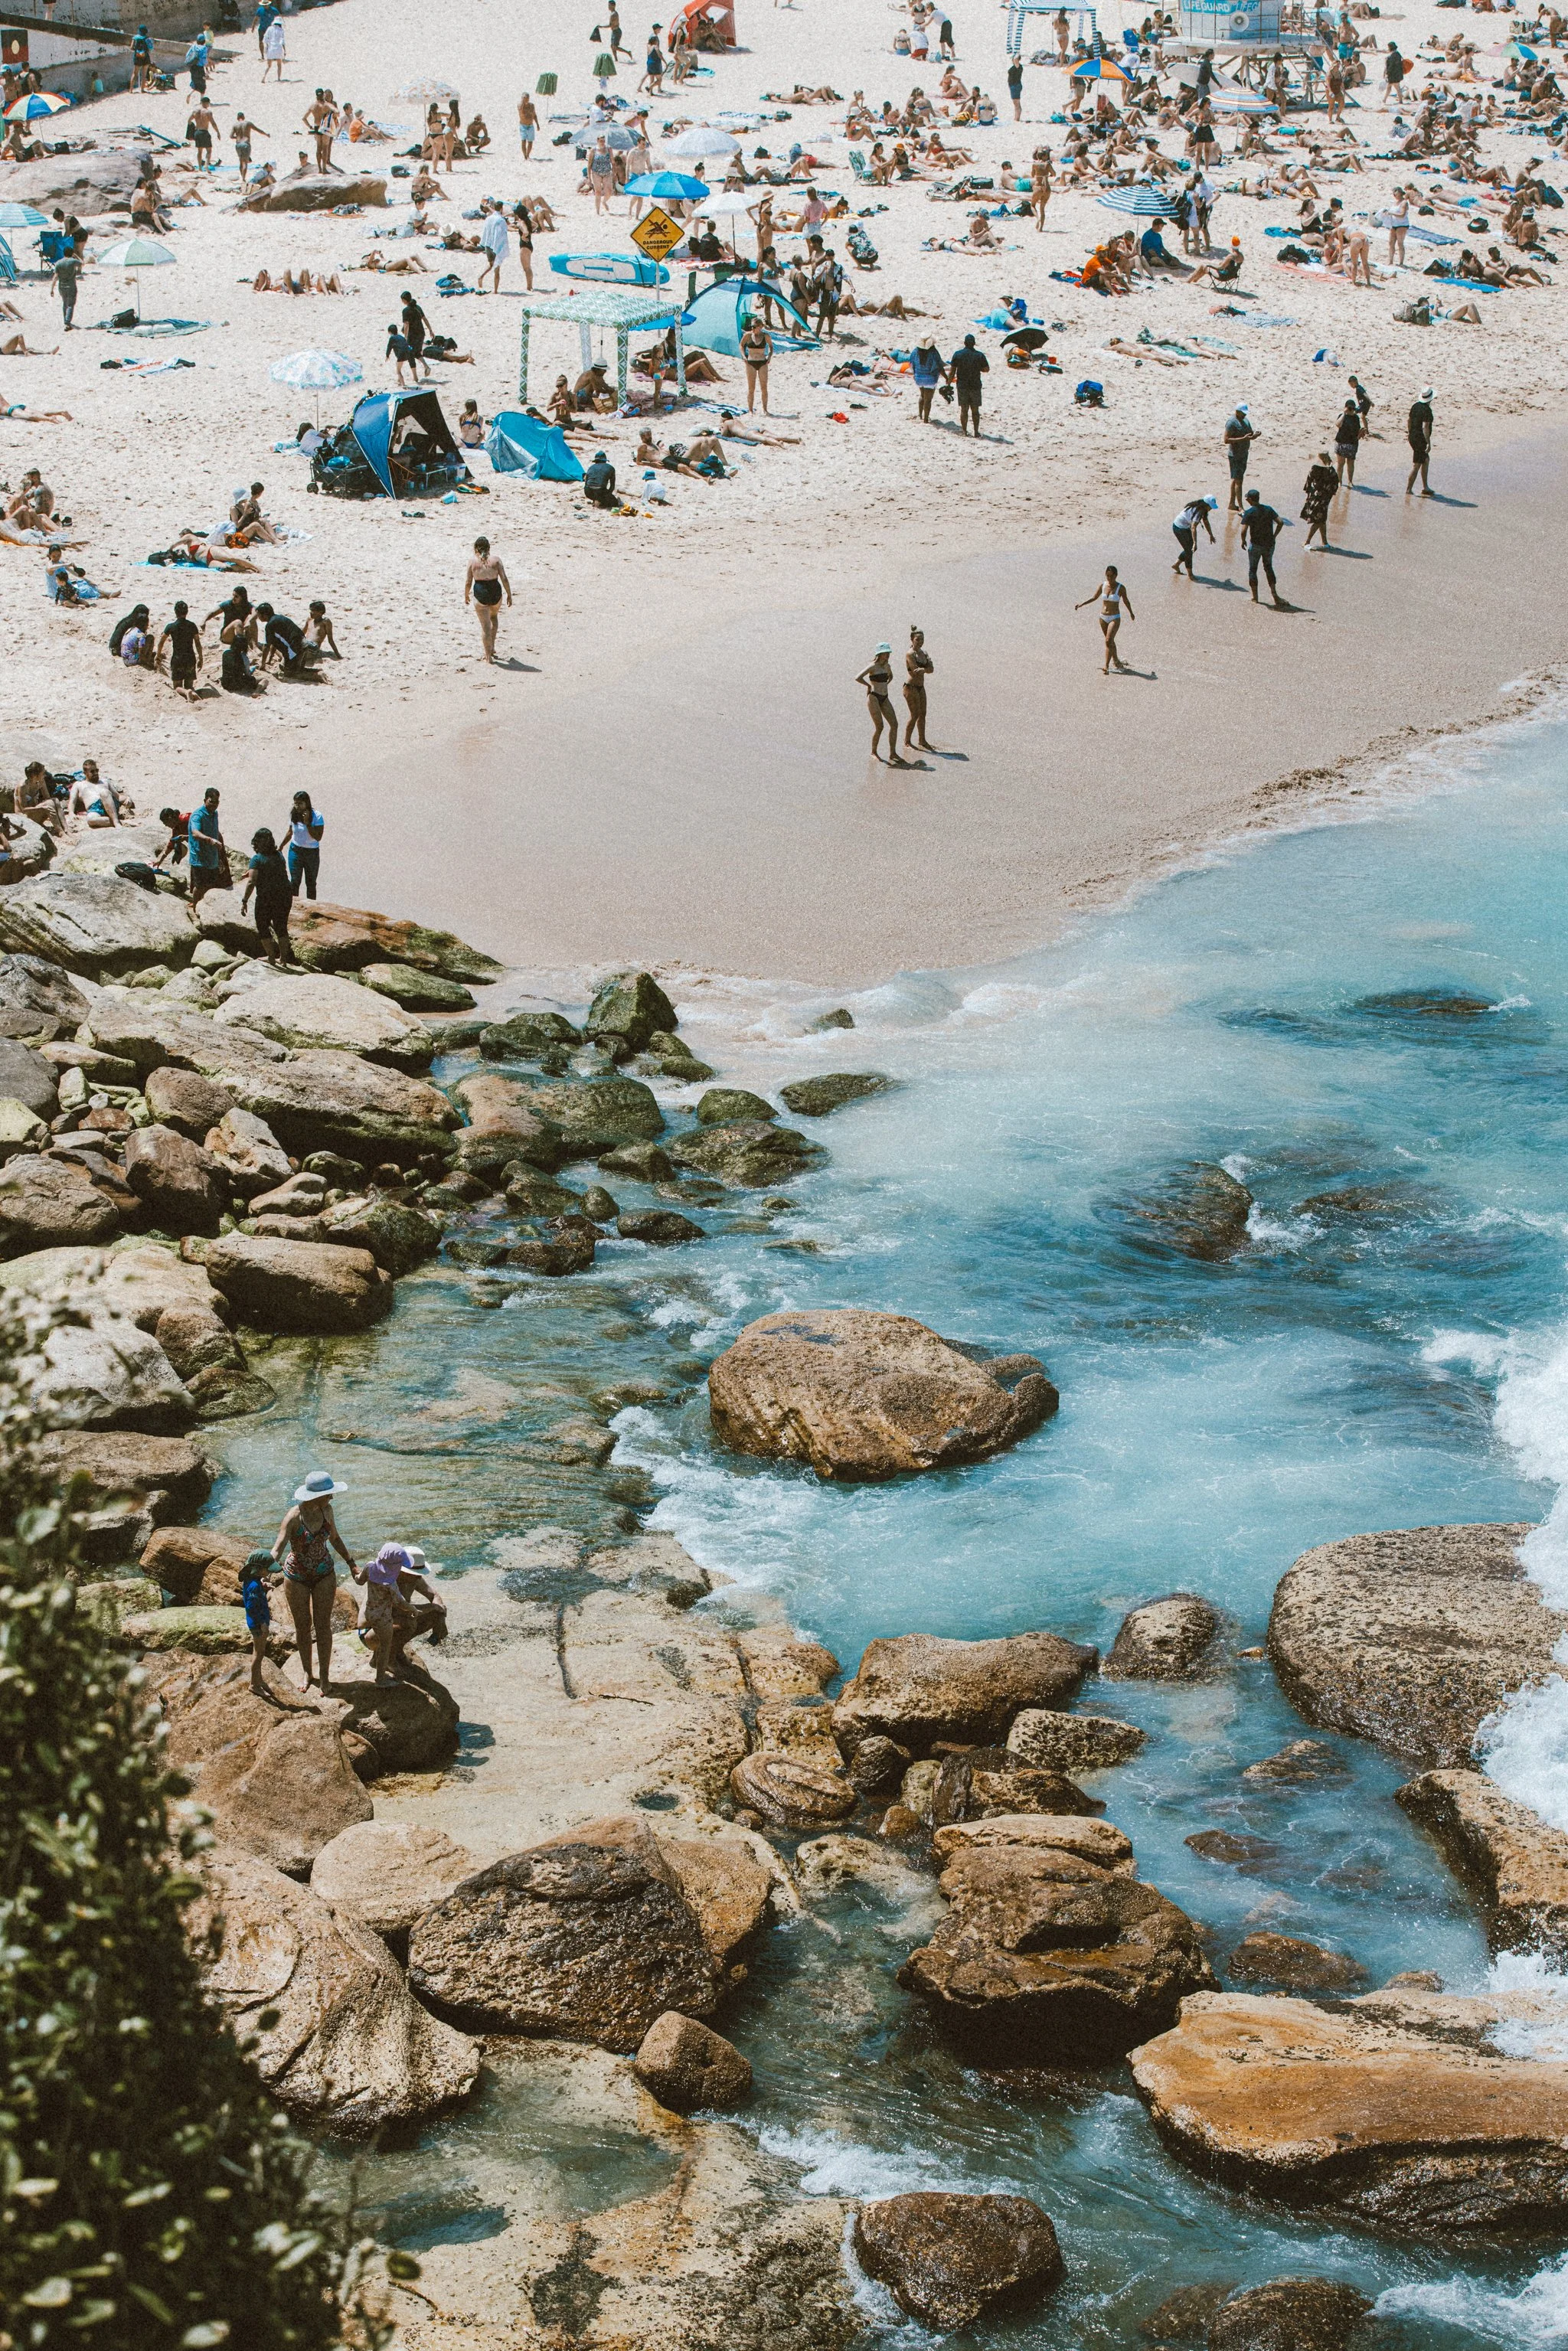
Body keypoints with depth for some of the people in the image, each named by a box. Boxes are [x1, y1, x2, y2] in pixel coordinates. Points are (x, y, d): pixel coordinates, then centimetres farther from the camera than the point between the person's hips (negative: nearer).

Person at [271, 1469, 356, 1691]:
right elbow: (277, 1550, -36)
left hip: (324, 1575, 3)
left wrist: (352, 1565, 7)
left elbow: (334, 1538, 7)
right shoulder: (293, 1516, -28)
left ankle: (325, 1676, 23)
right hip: (297, 1578, -3)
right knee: (302, 1627, 13)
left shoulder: (326, 1509, -11)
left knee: (323, 1625, 8)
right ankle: (307, 1673, 33)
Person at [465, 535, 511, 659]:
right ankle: (492, 647, 32)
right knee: (493, 616, 31)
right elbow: (504, 579, -5)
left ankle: (488, 655, 7)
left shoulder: (473, 561, -2)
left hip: (480, 593, -2)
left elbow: (468, 582, -1)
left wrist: (466, 596, 15)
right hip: (496, 593, 2)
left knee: (485, 625, 6)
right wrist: (509, 595, 6)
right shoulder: (496, 560, -1)